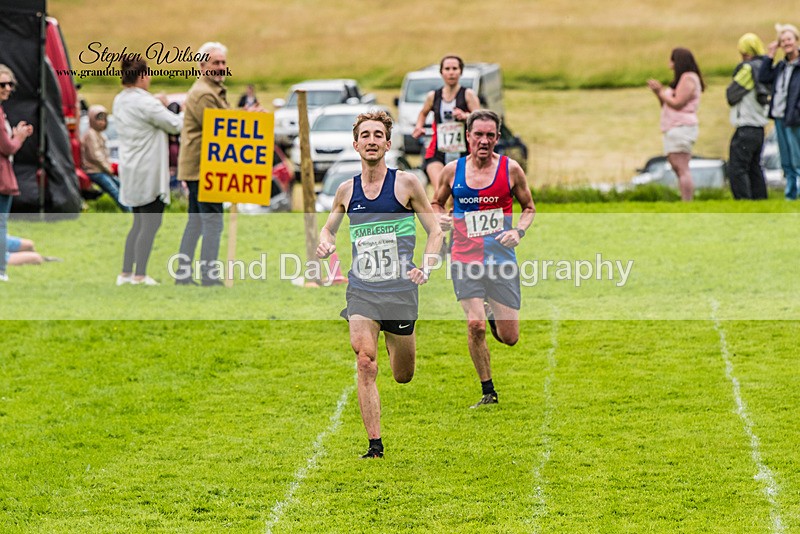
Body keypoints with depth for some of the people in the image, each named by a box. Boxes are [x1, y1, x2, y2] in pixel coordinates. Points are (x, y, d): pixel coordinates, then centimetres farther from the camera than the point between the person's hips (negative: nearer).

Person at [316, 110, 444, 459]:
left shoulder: (406, 183, -2)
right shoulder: (346, 191, 7)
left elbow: (435, 231, 2)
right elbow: (328, 228, 24)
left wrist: (426, 268, -14)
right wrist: (325, 243, 0)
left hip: (400, 289, -1)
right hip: (361, 290, 1)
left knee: (403, 377, 10)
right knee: (365, 363, -17)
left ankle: (395, 340, 47)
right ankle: (375, 445, -15)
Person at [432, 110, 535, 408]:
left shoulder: (510, 169, 0)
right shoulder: (452, 171, 2)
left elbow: (529, 207, 11)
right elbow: (437, 203, 17)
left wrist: (519, 231, -8)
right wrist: (439, 218, -5)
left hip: (501, 258, 0)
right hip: (465, 259, 0)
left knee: (509, 338, 1)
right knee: (475, 325, -16)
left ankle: (494, 315, 38)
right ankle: (488, 392, 0)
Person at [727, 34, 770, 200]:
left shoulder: (748, 69, -14)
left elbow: (731, 95, -10)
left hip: (746, 129, -9)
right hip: (759, 128, 9)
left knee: (737, 169, -8)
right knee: (754, 169, 15)